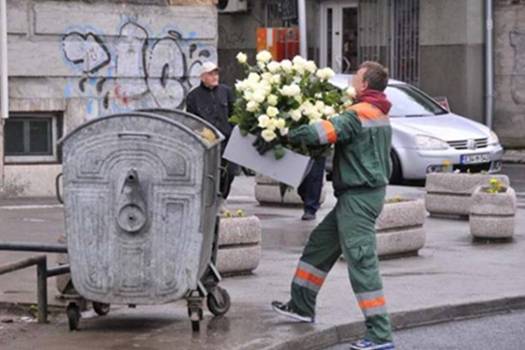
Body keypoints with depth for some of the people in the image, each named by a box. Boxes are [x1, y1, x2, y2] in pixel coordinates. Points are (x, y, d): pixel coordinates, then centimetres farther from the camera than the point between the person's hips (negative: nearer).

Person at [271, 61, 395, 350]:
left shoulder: (358, 115, -18)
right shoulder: (380, 114, 13)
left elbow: (321, 132, -28)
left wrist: (283, 135, -16)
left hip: (358, 196, -10)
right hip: (370, 191, 10)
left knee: (362, 262, -10)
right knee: (320, 244, 20)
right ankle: (302, 306, 30)